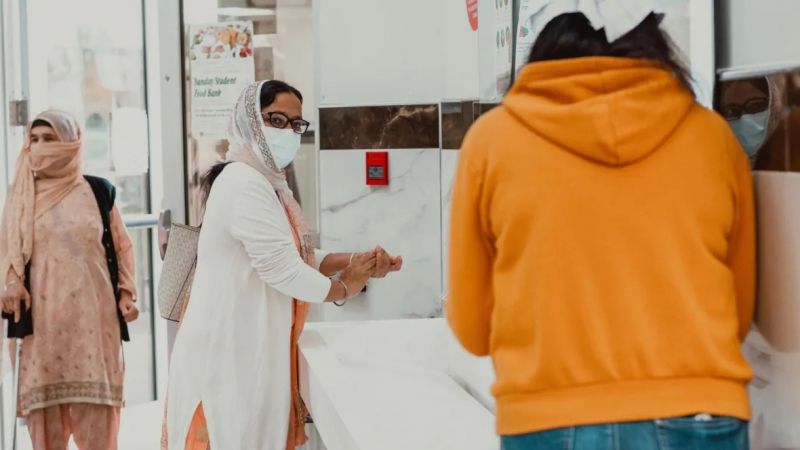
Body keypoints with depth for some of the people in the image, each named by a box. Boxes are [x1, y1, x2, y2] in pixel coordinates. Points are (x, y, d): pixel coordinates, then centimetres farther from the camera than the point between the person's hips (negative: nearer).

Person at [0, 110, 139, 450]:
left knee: (95, 405, -3)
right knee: (44, 403, -2)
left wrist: (126, 294, 2)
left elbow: (121, 246, 11)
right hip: (42, 314, 1)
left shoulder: (97, 193, 6)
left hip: (91, 313, -1)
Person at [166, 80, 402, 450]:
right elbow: (284, 271, -20)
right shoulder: (245, 183, -17)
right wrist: (343, 288, -4)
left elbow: (297, 256, 16)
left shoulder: (268, 183, 16)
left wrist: (355, 261, 0)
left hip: (250, 347, 10)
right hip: (232, 350, -10)